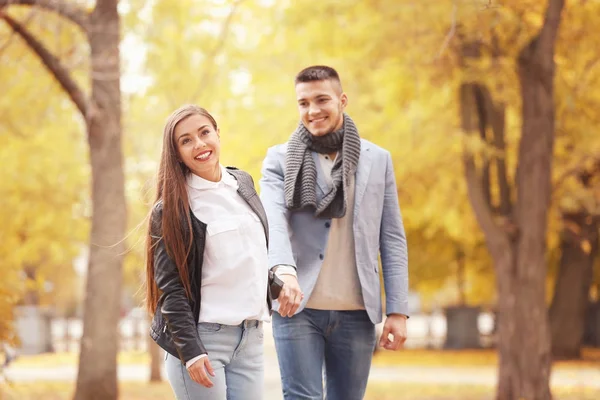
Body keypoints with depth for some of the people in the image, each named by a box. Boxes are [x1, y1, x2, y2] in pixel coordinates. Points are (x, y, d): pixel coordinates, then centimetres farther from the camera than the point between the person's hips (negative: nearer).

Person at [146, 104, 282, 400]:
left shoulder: (243, 183, 11)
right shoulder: (170, 209, -6)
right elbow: (169, 288, -10)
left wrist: (280, 283, 13)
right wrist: (190, 350, -17)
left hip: (250, 336, 5)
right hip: (201, 335, -5)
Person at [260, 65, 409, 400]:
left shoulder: (377, 160, 9)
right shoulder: (280, 159, 4)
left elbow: (392, 239, 8)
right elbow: (273, 221, -13)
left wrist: (398, 310, 1)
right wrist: (283, 270, -33)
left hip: (357, 312, 2)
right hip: (297, 307, -2)